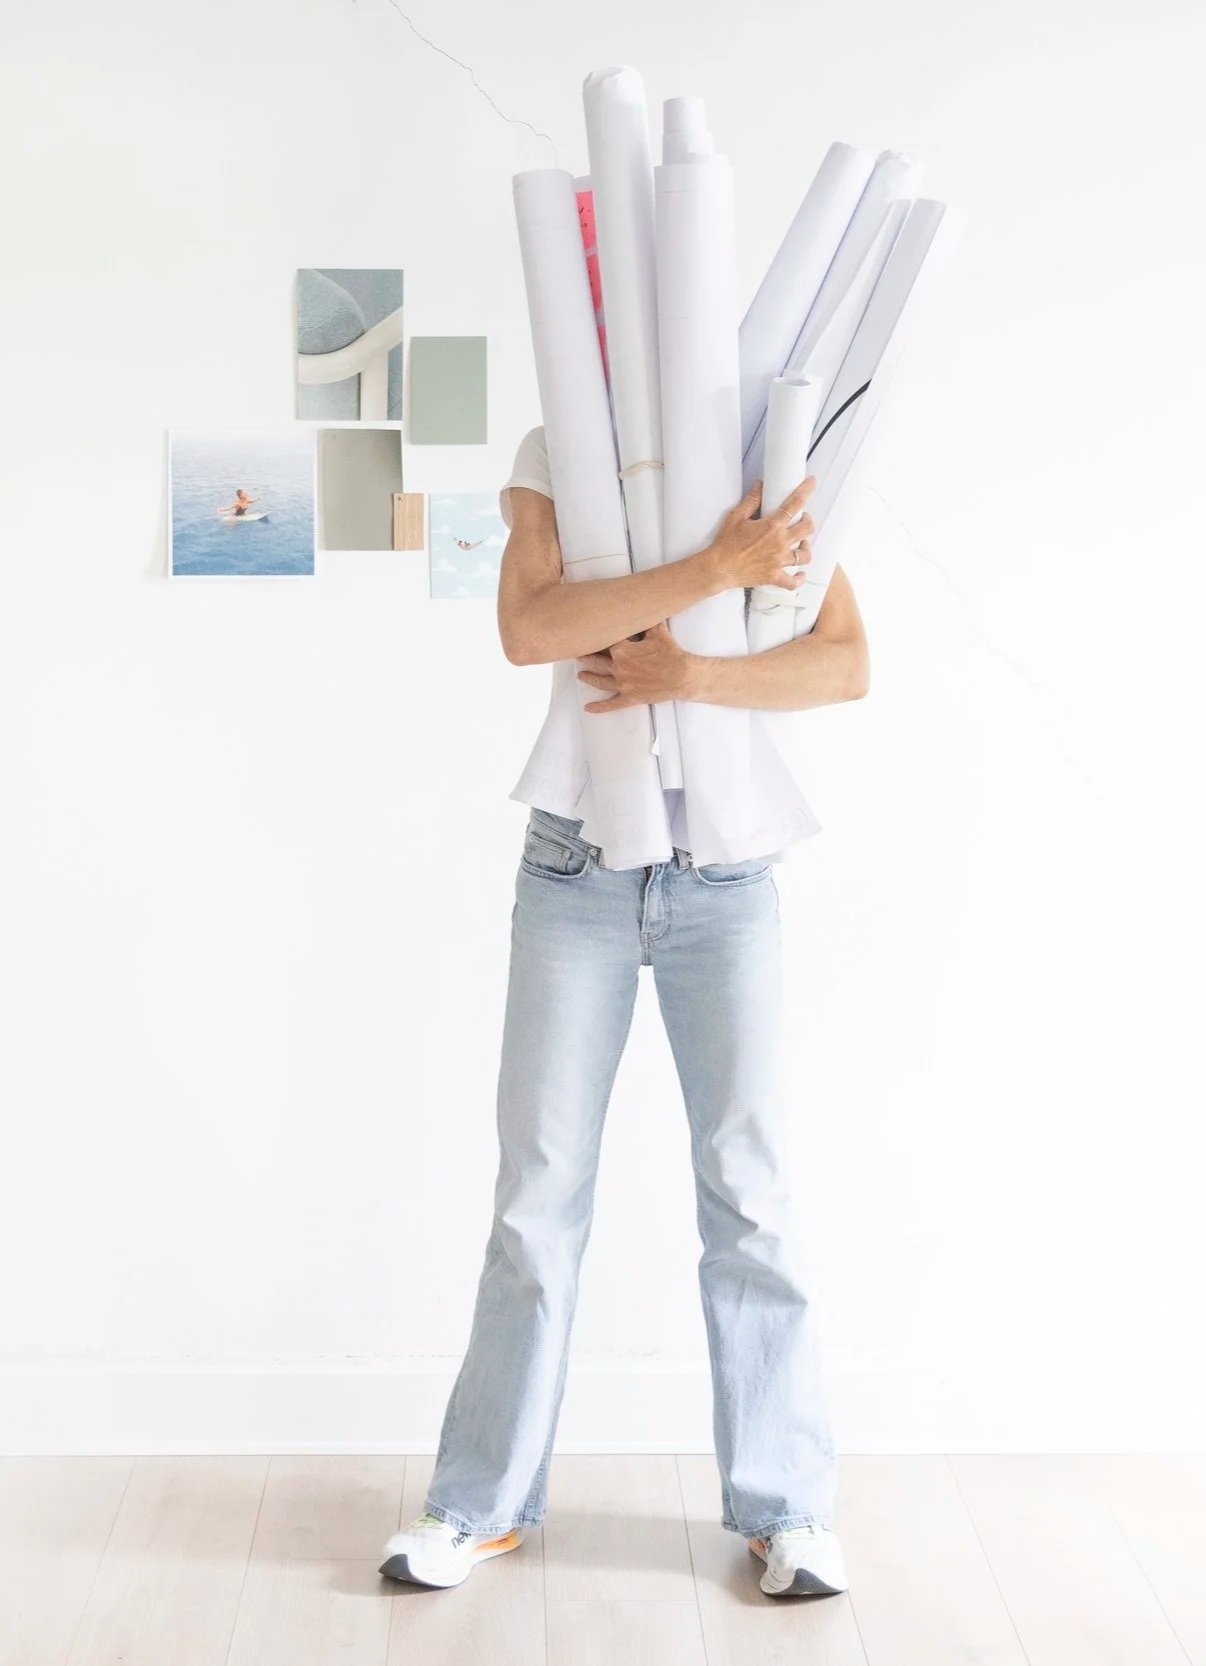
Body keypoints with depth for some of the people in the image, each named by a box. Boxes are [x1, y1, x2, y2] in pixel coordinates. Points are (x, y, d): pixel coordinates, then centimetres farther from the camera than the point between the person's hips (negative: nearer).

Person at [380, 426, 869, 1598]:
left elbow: (846, 666, -11)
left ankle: (783, 1505, 16)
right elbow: (527, 629, -19)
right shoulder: (555, 456, -1)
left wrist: (689, 676, -25)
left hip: (723, 878, 0)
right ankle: (484, 1503, 18)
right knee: (538, 1189, 5)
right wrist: (711, 570, -26)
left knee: (748, 1190, 3)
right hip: (576, 870, 0)